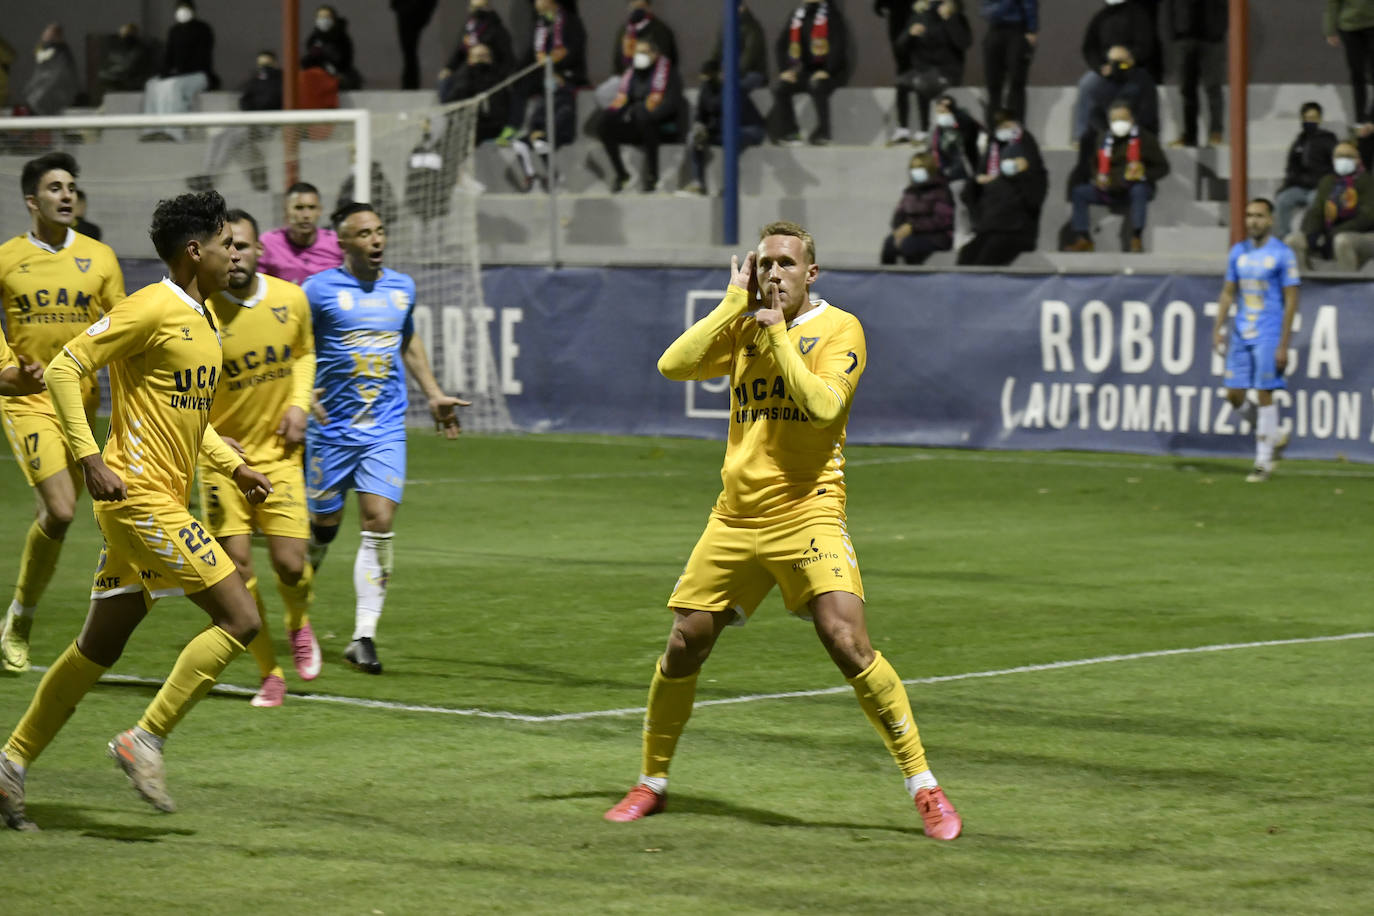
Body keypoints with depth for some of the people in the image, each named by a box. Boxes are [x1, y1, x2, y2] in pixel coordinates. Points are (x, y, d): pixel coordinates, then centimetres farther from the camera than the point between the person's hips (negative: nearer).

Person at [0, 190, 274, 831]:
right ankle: (146, 739, -9)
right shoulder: (151, 309, -12)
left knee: (99, 648, 12)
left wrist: (234, 467, 18)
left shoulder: (203, 320, 16)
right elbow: (64, 369, -15)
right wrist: (90, 458, -21)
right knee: (239, 619, -12)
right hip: (140, 495, -9)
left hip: (162, 501, 9)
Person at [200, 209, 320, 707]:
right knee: (237, 568, -7)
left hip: (279, 452, 2)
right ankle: (269, 674, 9)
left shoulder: (291, 299, -3)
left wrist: (299, 404, 0)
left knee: (290, 564, -7)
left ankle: (299, 625, 29)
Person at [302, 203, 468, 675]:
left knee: (379, 523, -11)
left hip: (386, 430, 3)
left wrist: (433, 395, 23)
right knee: (323, 524, 7)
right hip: (331, 428, -3)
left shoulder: (402, 288, 8)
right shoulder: (320, 290, -7)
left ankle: (364, 636, -10)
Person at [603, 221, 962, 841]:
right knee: (685, 644, 4)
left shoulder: (839, 329, -3)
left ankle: (924, 788, -11)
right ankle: (651, 783, 23)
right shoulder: (745, 326, 11)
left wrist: (778, 336, -12)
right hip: (736, 517, 5)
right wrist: (734, 303, -5)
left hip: (807, 512, -5)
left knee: (848, 643, -18)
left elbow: (822, 404, -18)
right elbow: (674, 365, -3)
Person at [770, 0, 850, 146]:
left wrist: (827, 71, -26)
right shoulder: (797, 15, 9)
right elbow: (782, 44, 12)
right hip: (806, 71, 6)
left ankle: (822, 133, -23)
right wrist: (785, 70, -2)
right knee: (779, 87, -14)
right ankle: (789, 133, -8)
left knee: (817, 85, -37)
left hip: (831, 72, -6)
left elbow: (839, 45, -18)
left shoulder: (832, 13, -9)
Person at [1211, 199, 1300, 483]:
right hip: (1241, 332, 6)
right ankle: (1275, 436, 25)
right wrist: (1218, 329, 7)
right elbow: (1228, 293, 17)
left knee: (1264, 394, -6)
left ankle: (1263, 463, 2)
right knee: (1233, 395, 3)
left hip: (1268, 335, -6)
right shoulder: (1238, 252, 10)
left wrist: (1283, 345, -13)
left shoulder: (1282, 254, -6)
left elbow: (1291, 301, -8)